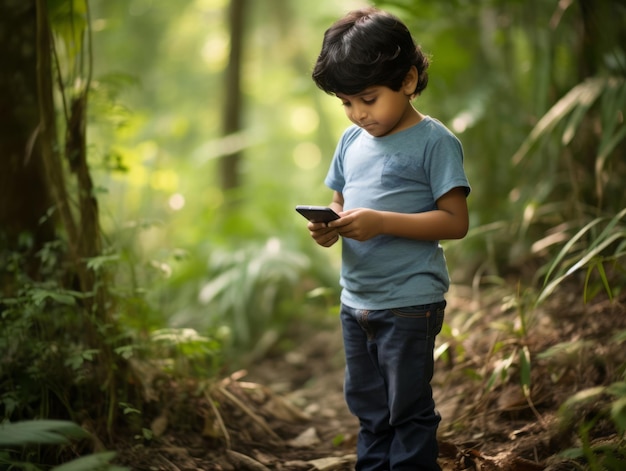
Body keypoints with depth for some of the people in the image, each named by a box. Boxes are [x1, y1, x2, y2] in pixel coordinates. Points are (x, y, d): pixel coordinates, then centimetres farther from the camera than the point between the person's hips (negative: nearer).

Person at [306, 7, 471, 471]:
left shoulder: (434, 141, -11)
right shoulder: (352, 141, 9)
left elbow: (456, 221, -16)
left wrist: (381, 222, -25)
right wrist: (328, 226, -6)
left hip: (409, 303, -7)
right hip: (355, 301, 7)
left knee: (409, 408, 4)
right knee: (367, 404, 18)